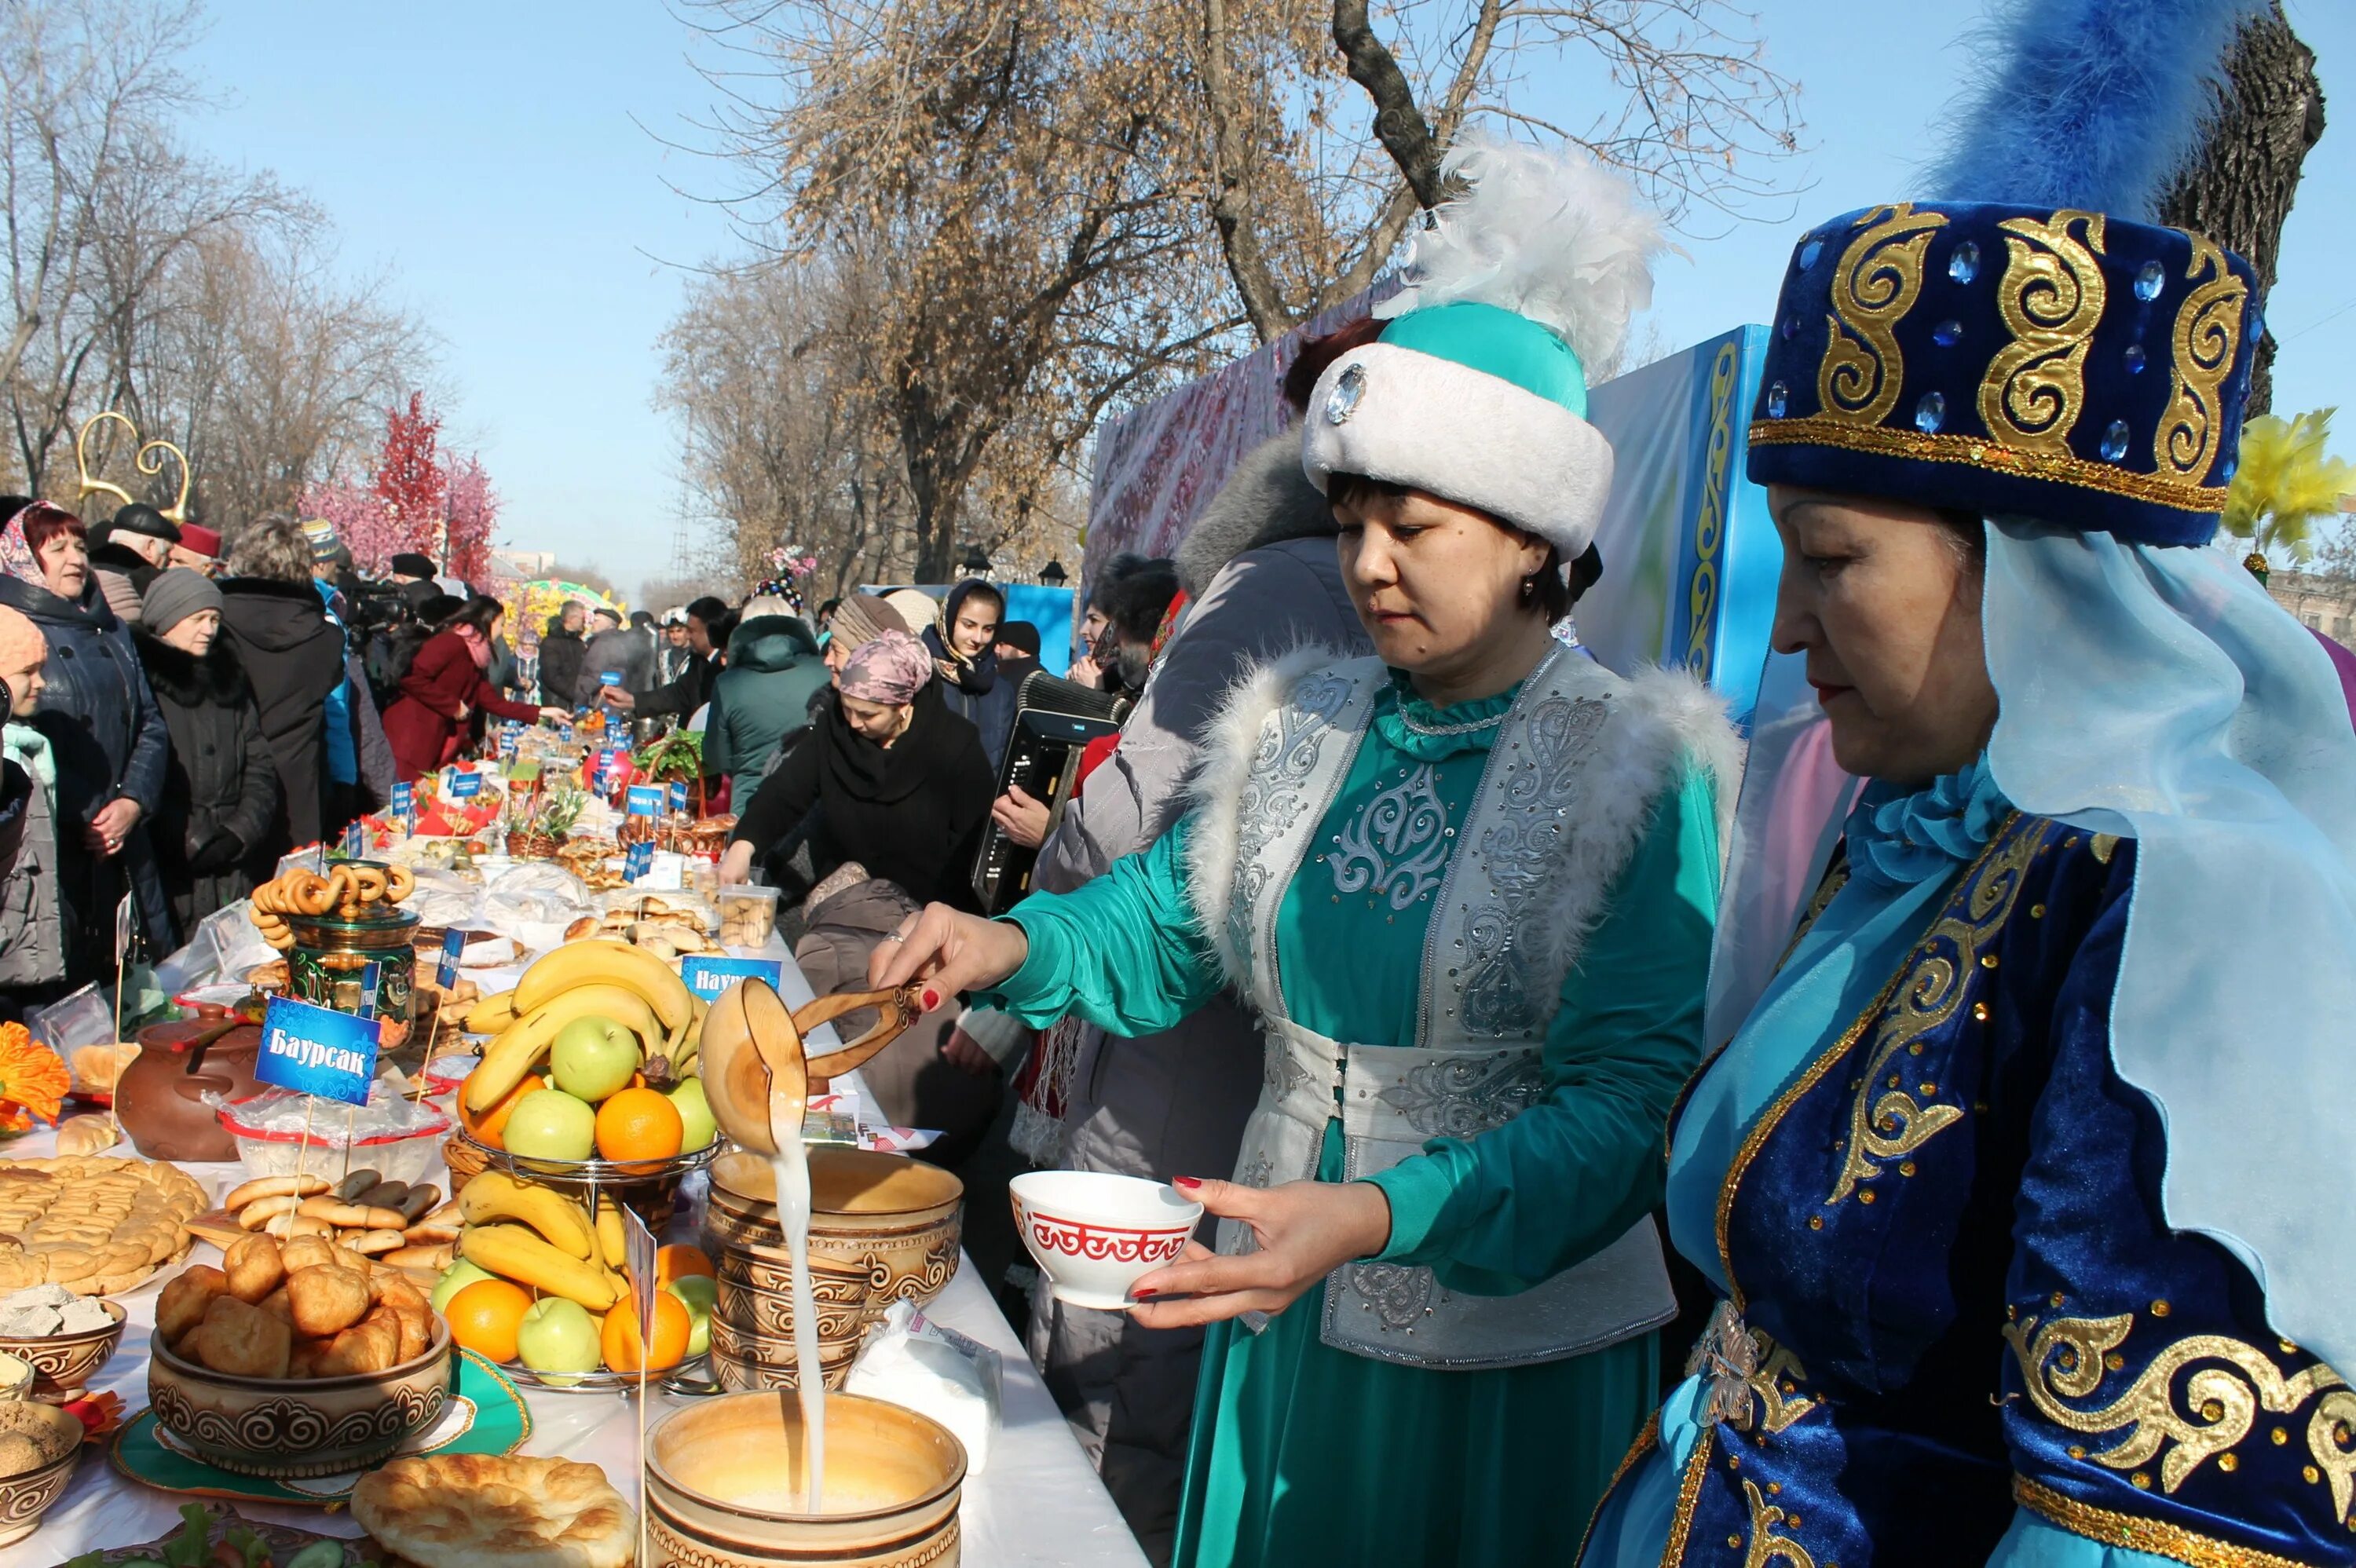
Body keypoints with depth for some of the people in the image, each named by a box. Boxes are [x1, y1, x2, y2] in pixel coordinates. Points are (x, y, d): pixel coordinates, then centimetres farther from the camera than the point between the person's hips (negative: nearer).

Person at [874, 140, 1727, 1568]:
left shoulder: (1638, 768, -15)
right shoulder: (1303, 729, 1)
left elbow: (1632, 1098, -22)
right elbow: (1165, 925, 10)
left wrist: (1375, 1216, -35)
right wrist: (1014, 947, -10)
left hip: (1507, 1361, -4)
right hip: (1288, 1316, 5)